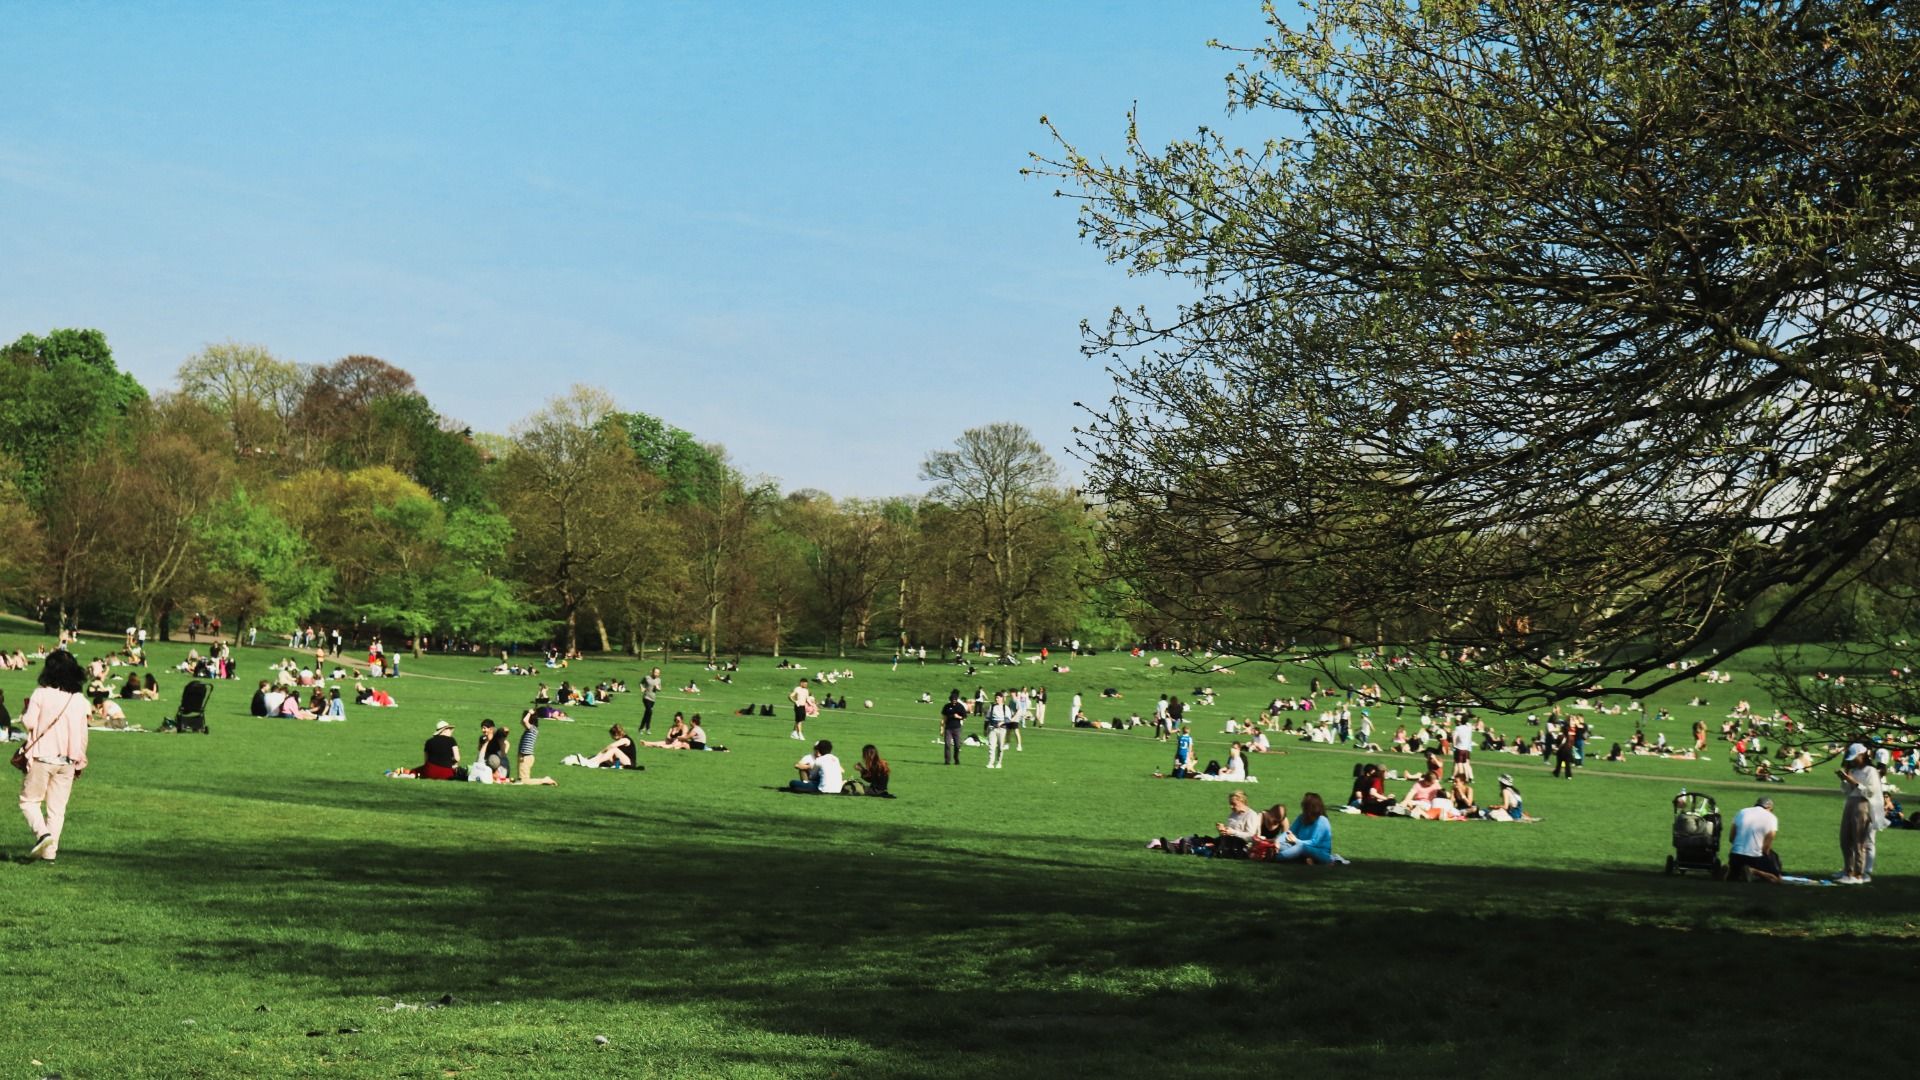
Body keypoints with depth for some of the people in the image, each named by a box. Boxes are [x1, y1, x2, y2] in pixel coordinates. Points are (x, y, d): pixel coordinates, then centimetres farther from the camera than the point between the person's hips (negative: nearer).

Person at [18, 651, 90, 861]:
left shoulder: (41, 695, -9)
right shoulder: (80, 700, 3)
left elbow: (28, 724, -9)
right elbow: (82, 734, 7)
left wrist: (24, 712, 12)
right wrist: (80, 760, 17)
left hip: (41, 757, -4)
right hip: (67, 761, 4)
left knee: (29, 800, 9)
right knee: (57, 808, 8)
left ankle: (42, 832, -14)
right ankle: (50, 851, 6)